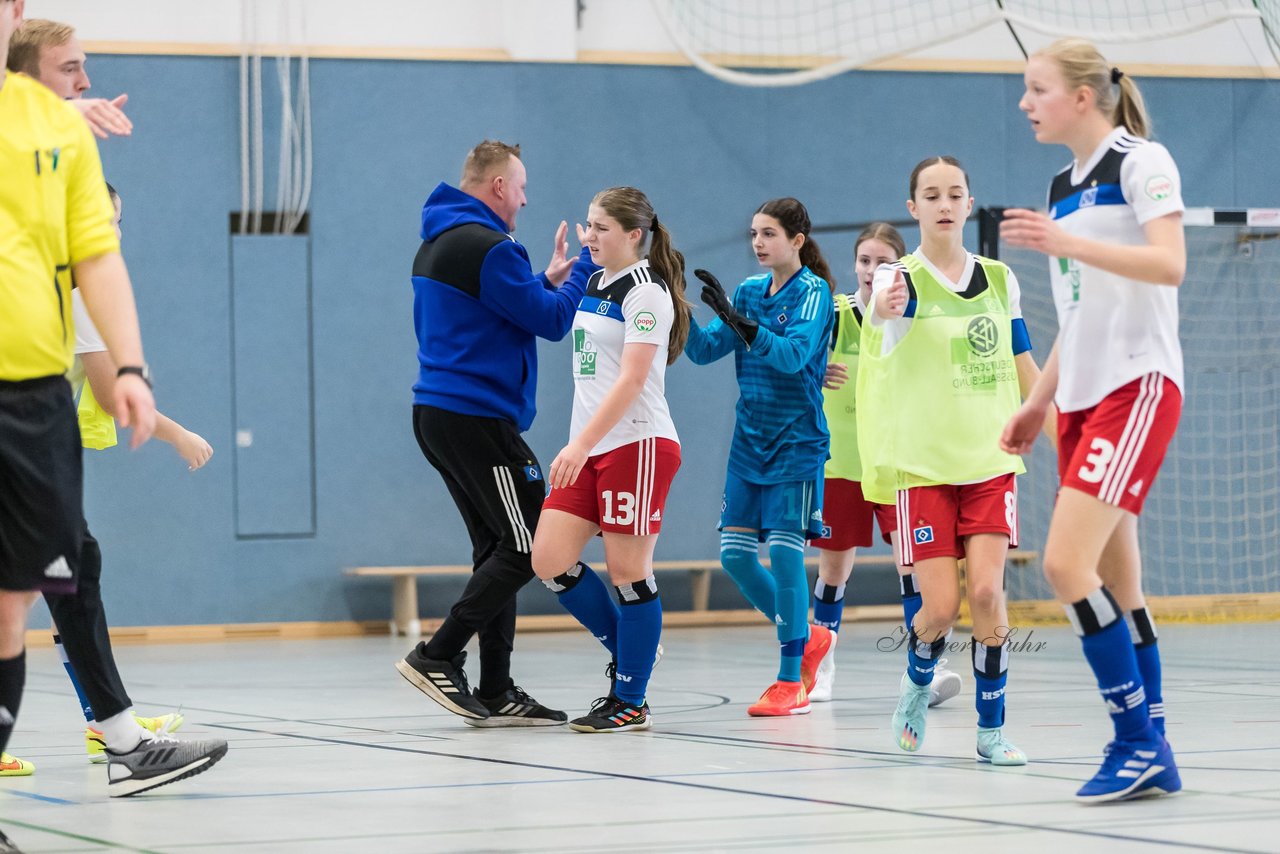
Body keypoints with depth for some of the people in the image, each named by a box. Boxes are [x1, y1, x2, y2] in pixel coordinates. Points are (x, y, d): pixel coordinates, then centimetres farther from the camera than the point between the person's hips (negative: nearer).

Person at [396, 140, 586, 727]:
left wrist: (548, 280, 19)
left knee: (498, 549, 11)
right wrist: (585, 271, 3)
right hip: (477, 416, -10)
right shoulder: (486, 246, -14)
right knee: (527, 547, -5)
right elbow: (551, 322, -11)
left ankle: (495, 693, 10)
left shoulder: (435, 245, 18)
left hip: (438, 414, 10)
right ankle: (438, 657, -7)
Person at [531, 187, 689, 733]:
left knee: (627, 572, -4)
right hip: (589, 448, 8)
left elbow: (632, 380, -21)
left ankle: (630, 701, 5)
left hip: (638, 443, -8)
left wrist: (581, 445, -25)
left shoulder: (645, 292, -11)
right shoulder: (596, 283, 15)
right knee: (550, 561, 0)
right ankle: (626, 649, 18)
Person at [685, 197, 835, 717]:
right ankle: (806, 638, 24)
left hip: (796, 445, -7)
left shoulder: (813, 292, -9)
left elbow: (794, 354, -24)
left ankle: (792, 683, -3)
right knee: (735, 555, 3)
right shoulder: (749, 292, 10)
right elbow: (703, 350, 6)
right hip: (749, 441, 7)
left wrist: (737, 320, -33)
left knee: (785, 552, -10)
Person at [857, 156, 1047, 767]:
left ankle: (991, 730, -1)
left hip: (991, 462, 2)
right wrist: (886, 306, -56)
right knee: (940, 607, -6)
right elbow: (886, 310, -32)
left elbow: (1025, 367, 15)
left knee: (986, 591, -12)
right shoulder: (904, 279, -7)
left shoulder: (999, 280, 7)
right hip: (922, 464, -2)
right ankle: (917, 681, 27)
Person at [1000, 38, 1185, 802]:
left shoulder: (1141, 161, -6)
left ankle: (1139, 743, -12)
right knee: (1117, 586, 5)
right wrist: (1038, 403, 22)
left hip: (1139, 385, -8)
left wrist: (1067, 244, -28)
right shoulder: (1063, 188, 17)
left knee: (1067, 563, -19)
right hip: (1083, 396, 8)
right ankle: (1153, 756, 10)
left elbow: (1169, 264, -21)